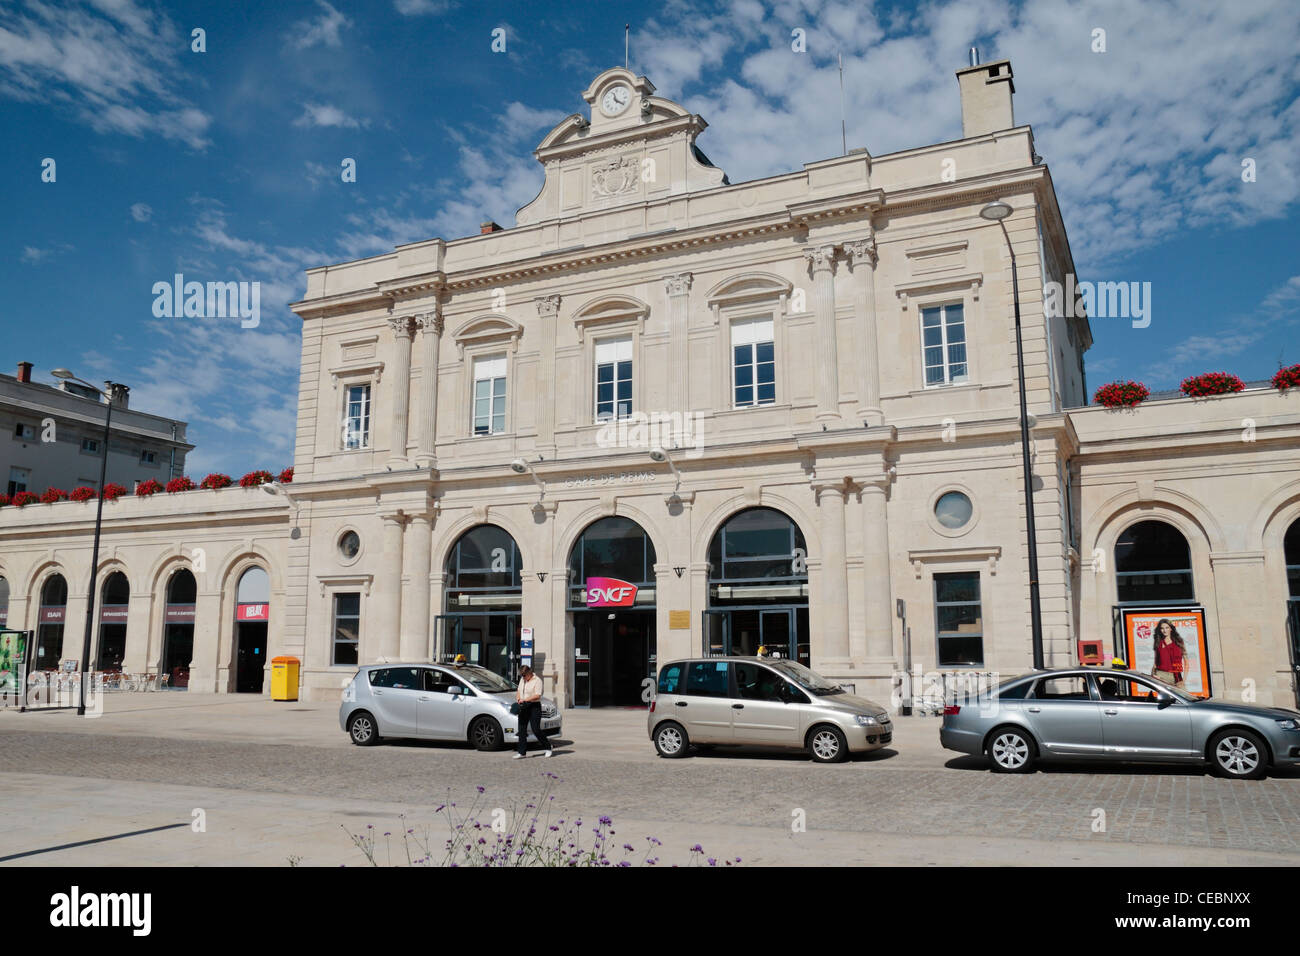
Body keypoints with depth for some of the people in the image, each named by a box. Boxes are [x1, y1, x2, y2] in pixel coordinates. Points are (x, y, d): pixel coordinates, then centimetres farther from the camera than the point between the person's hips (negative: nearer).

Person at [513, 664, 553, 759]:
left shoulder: (537, 680, -11)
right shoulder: (522, 680, 13)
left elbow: (537, 695, -18)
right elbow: (518, 690, 24)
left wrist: (524, 699, -21)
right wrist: (518, 697, 2)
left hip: (534, 706, -7)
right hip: (524, 707, 7)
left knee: (536, 730, -8)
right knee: (522, 729, 3)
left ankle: (549, 747, 9)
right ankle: (522, 752, 8)